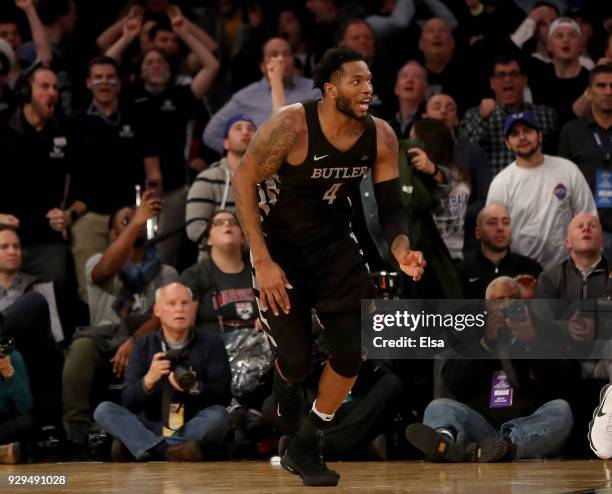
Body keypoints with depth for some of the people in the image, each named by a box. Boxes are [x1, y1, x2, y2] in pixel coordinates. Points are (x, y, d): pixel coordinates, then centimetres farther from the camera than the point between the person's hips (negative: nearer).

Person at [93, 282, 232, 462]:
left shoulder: (211, 344, 4)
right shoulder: (145, 345, 8)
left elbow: (223, 395, -7)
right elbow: (128, 402, -1)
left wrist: (195, 387, -26)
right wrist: (148, 381, -22)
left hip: (196, 429, -1)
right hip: (153, 429, 2)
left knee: (219, 415, -32)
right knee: (104, 410, -19)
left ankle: (134, 445, -35)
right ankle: (172, 449, -43)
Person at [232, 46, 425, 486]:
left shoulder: (381, 137, -13)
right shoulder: (291, 127, -27)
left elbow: (390, 205, -3)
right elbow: (243, 183, -19)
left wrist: (401, 249, -25)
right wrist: (263, 262, -23)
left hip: (334, 242, 4)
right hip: (280, 243, -4)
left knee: (353, 350, -7)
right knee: (297, 359, -4)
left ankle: (305, 448, 13)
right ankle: (286, 382, 38)